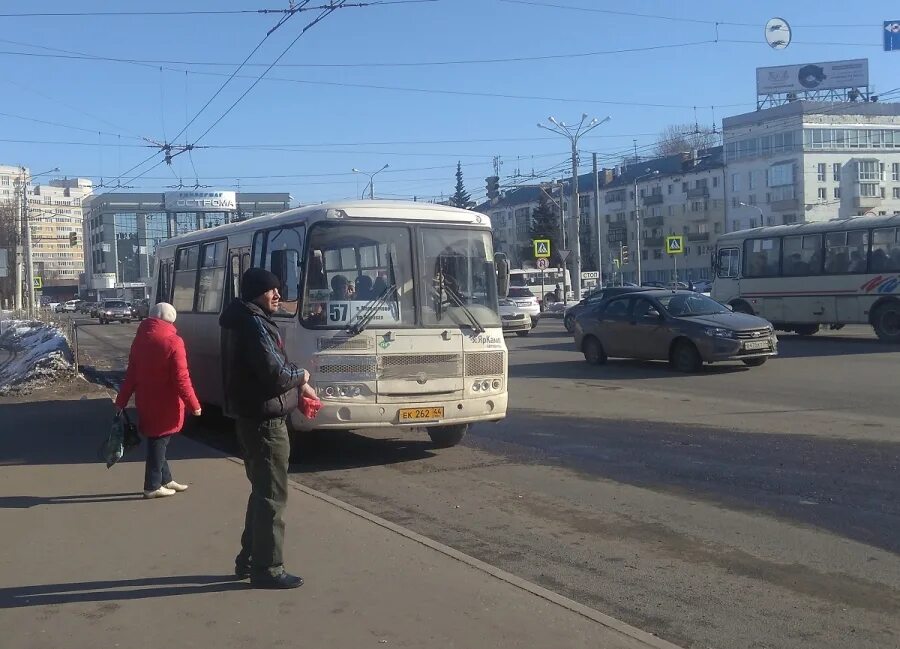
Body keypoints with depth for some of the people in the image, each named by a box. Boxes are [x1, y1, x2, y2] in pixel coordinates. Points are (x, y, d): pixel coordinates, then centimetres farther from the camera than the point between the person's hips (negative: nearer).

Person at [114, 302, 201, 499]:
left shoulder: (140, 339, 6)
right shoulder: (173, 342, -17)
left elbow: (131, 373, 10)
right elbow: (181, 379, -19)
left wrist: (121, 400, 14)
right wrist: (194, 404, -12)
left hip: (146, 401, 7)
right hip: (165, 404, -7)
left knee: (157, 440, 18)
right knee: (159, 442, 3)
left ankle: (165, 479, 30)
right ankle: (153, 487, 11)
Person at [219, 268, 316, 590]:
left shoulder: (248, 322, 14)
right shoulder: (255, 324, -19)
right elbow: (274, 374, -26)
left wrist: (297, 383, 4)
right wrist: (301, 377, -7)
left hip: (252, 417, 11)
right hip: (265, 419, -11)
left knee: (261, 490, 20)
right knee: (273, 495, -3)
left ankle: (249, 558, 28)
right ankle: (267, 569, 4)